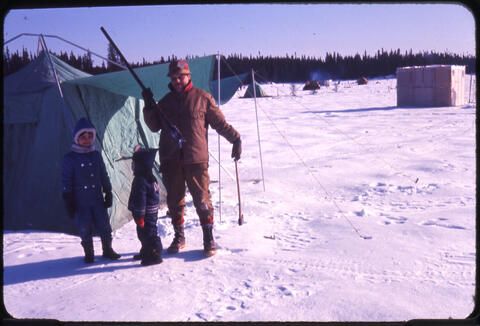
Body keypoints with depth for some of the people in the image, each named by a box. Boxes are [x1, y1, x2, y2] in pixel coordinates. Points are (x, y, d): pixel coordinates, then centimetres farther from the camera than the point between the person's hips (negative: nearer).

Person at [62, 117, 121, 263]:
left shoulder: (96, 155, 8)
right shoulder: (69, 158, -3)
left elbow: (104, 176, 15)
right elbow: (66, 181, -3)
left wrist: (108, 193, 13)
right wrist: (68, 201, -6)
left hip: (97, 199, 3)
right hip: (80, 202, -3)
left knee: (104, 225, 5)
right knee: (85, 228, 1)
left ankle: (107, 250, 22)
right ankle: (89, 253, 18)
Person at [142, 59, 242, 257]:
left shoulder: (202, 97, 3)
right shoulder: (165, 101, 15)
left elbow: (219, 122, 6)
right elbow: (154, 126, 15)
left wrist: (235, 139, -1)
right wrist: (149, 106, 2)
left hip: (196, 159, -4)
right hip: (170, 160, 4)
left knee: (202, 198, -3)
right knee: (174, 200, 10)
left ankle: (208, 238, 9)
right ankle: (179, 237, 24)